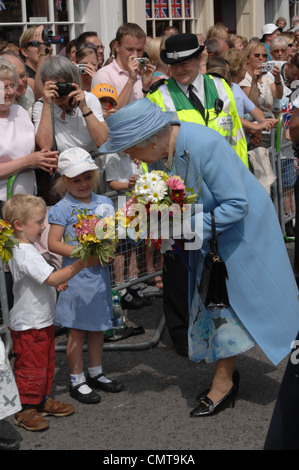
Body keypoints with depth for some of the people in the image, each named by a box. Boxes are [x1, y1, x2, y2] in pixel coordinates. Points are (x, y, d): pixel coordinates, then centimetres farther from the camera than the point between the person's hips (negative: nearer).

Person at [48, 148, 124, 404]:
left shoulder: (104, 203, 7)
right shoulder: (62, 208, -8)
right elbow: (54, 243, -12)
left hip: (100, 274, 5)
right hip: (77, 275, -5)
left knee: (98, 326, 16)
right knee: (77, 330, 2)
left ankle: (96, 373, 30)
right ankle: (77, 380, 13)